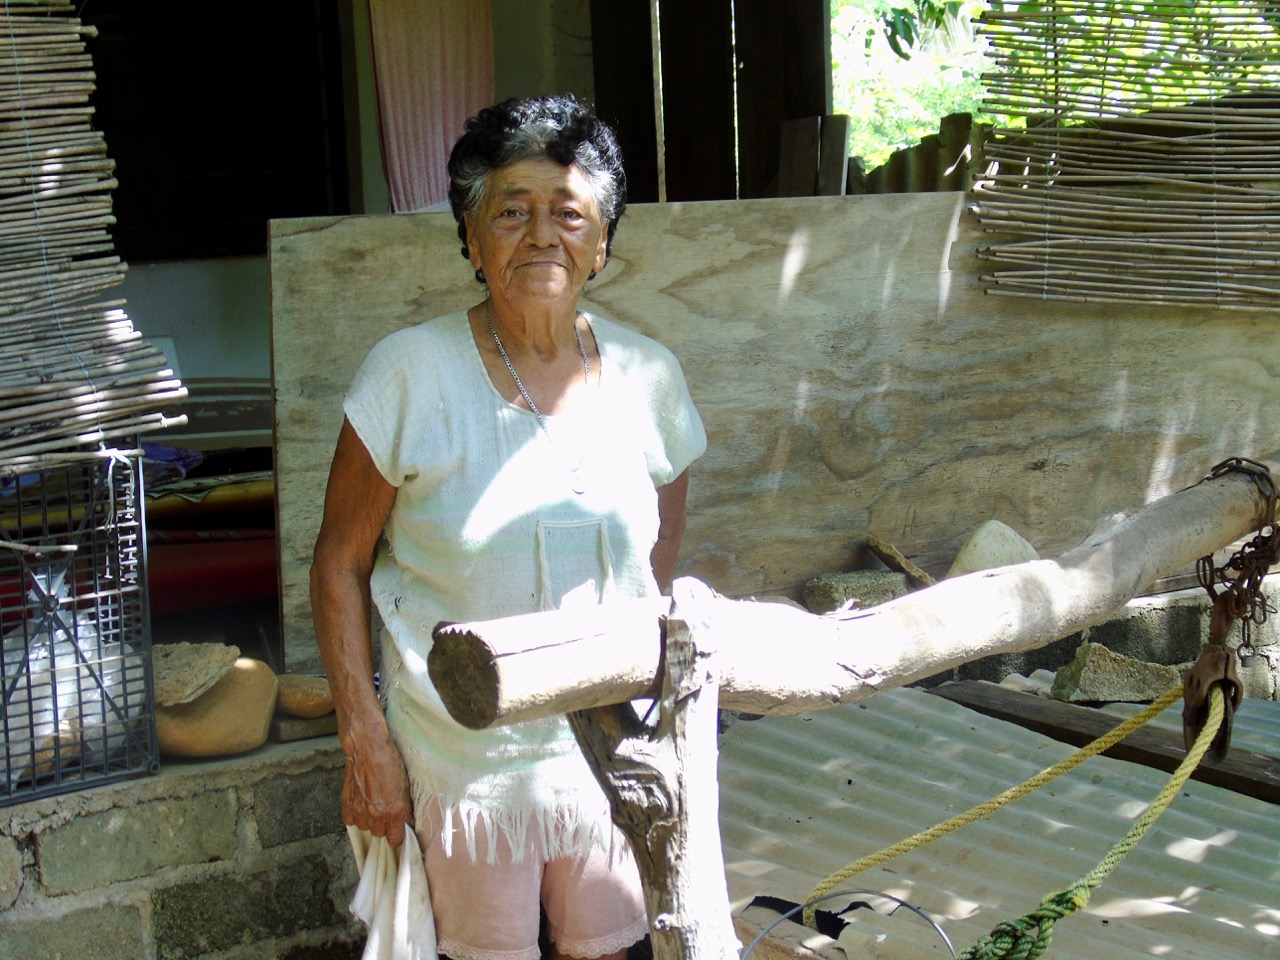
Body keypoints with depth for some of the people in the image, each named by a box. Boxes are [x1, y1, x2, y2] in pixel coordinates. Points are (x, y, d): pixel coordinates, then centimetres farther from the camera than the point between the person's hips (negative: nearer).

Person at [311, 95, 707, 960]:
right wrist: (365, 737, -11)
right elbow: (340, 564, -7)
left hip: (610, 747, 3)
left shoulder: (648, 377, -2)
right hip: (464, 751, -3)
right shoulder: (411, 373, -12)